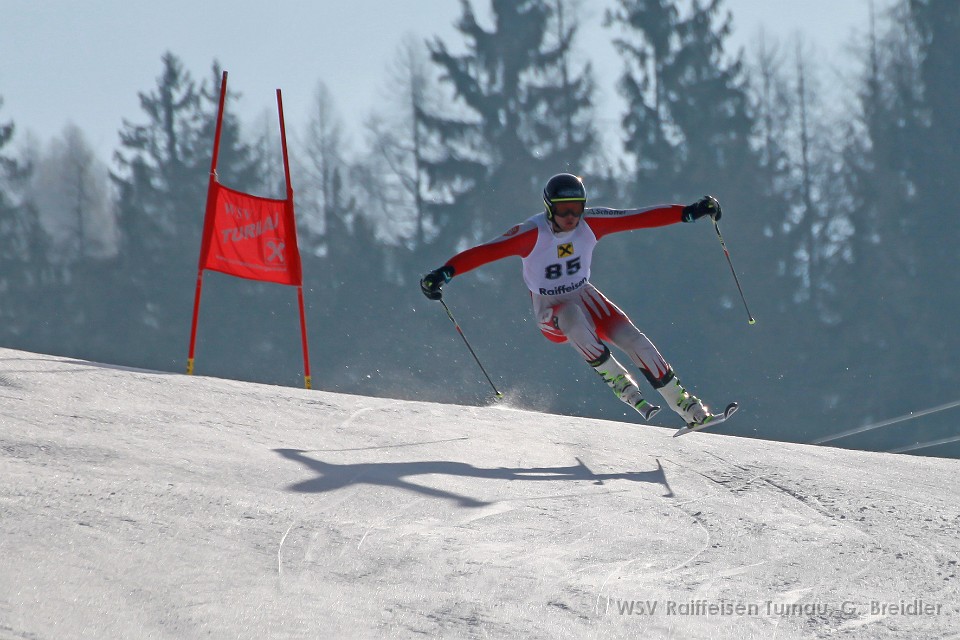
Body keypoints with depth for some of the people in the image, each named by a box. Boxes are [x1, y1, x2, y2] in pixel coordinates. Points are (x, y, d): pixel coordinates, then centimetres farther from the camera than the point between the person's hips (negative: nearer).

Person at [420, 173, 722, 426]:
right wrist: (442, 274, -47)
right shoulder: (532, 233, -26)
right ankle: (619, 383, -20)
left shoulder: (590, 223, -15)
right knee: (574, 318, -38)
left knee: (635, 341, -14)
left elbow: (640, 218, -13)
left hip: (585, 297, 3)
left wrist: (689, 212, -17)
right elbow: (484, 252, -33)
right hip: (550, 311, -3)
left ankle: (689, 407, -3)